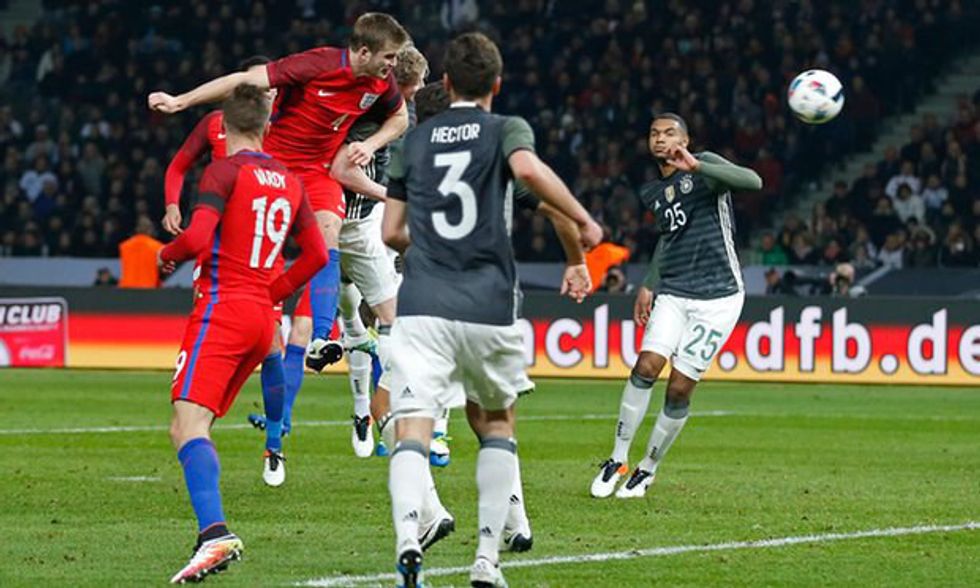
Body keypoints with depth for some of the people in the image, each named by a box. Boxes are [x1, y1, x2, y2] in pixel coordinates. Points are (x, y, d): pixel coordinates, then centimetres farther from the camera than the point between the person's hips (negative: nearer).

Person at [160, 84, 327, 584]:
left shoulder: (225, 171, -5)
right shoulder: (289, 181, 16)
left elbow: (197, 238, -17)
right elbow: (317, 255, 19)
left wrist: (167, 256, 4)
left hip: (222, 308, -7)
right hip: (261, 317, 7)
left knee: (188, 423, -19)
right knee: (193, 427, 15)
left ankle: (215, 533, -39)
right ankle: (213, 533, 8)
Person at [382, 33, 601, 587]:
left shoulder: (416, 140, 16)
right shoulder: (506, 129, 7)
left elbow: (391, 233, 18)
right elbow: (528, 168, -18)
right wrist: (584, 220, -8)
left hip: (421, 307, 1)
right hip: (489, 308, -1)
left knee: (413, 432, -9)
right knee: (497, 424, 21)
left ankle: (408, 537, -39)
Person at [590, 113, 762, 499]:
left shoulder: (704, 167, -6)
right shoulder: (652, 193, 14)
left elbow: (753, 181, -25)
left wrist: (696, 167, -35)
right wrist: (649, 286, 26)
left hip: (717, 296, -5)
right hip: (673, 293, 5)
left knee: (680, 388, -5)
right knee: (646, 366, -15)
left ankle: (648, 469, 11)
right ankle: (618, 459, -4)